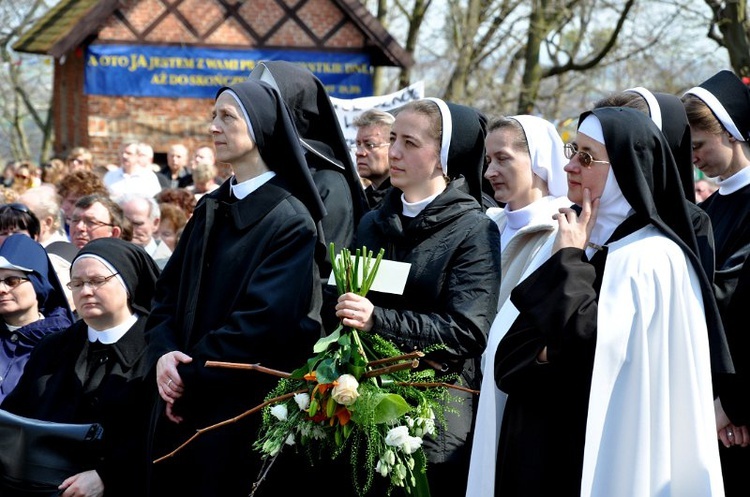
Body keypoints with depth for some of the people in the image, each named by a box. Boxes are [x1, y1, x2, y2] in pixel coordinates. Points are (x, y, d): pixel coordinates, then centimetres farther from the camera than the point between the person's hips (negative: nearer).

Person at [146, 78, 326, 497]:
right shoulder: (210, 210, 12)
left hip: (244, 409, -7)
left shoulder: (289, 220, -11)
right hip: (185, 404, 7)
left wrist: (190, 373, -15)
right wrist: (164, 354, -9)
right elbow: (168, 292, 10)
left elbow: (264, 317, -19)